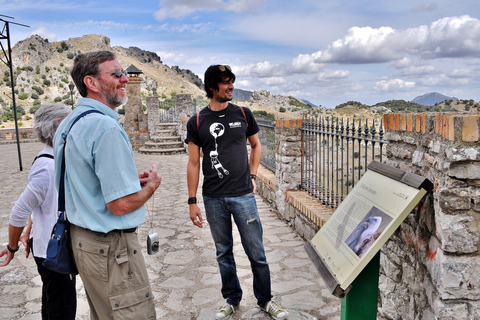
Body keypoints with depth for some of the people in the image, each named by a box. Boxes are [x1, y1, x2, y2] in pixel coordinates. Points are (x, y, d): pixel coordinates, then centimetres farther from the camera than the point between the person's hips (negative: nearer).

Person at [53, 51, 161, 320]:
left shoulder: (72, 122, 9)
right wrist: (151, 186, -6)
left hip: (82, 237, 10)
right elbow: (121, 204, -25)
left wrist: (131, 179, 11)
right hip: (111, 247, -10)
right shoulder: (106, 128, -23)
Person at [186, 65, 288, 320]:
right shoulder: (197, 122, 1)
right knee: (223, 253, 13)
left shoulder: (243, 114, 4)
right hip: (213, 199, 0)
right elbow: (193, 163, 2)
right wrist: (192, 201, -1)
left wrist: (252, 176, 7)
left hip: (243, 195, 0)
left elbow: (256, 145, 18)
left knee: (256, 253, 5)